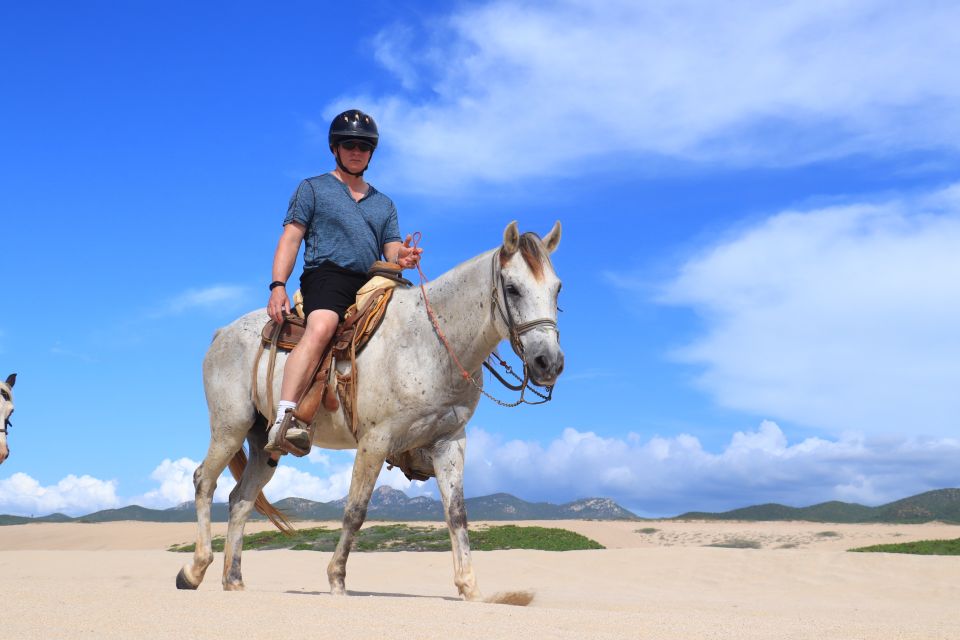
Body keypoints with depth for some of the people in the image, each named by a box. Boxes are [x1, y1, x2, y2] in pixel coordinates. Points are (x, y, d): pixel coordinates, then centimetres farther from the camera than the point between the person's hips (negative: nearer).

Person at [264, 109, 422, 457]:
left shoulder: (384, 204, 28)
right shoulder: (313, 189, 15)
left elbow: (390, 252, 19)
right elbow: (291, 238, 5)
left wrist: (402, 258, -7)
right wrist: (278, 286, -10)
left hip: (372, 285, 5)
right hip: (326, 275, -5)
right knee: (321, 328, -36)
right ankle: (283, 421, -49)